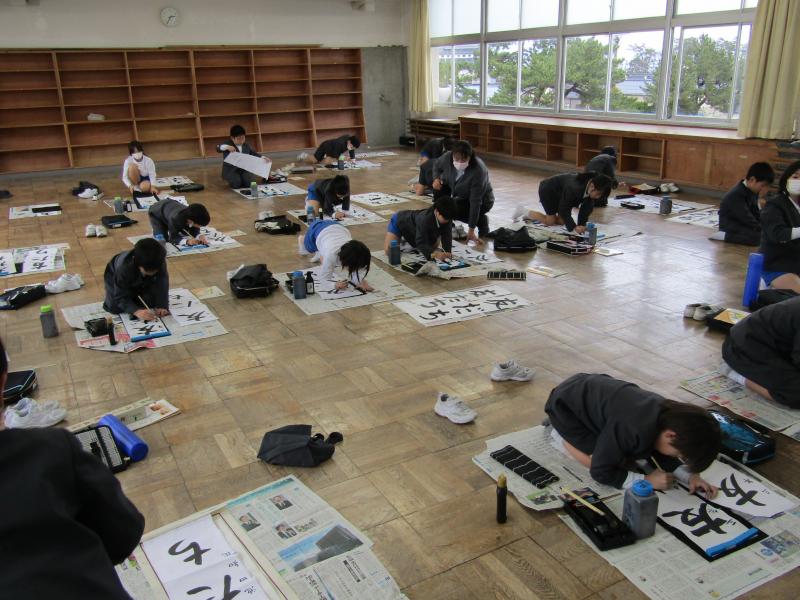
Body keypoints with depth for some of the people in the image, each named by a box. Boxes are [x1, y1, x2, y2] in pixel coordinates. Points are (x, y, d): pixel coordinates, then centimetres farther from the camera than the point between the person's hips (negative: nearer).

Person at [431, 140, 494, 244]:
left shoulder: (478, 170, -36)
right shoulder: (447, 157, -23)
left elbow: (475, 201, -34)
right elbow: (437, 166, 3)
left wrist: (471, 230, -34)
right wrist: (436, 179, -20)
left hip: (481, 201, -5)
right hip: (462, 195, 5)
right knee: (438, 187, -18)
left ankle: (482, 221, -2)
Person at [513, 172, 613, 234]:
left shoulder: (592, 189, -21)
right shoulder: (574, 187, -43)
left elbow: (587, 208, -12)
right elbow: (564, 209, -37)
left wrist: (582, 225, -22)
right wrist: (574, 227, -42)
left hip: (560, 194, 8)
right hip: (547, 190, -8)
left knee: (561, 221, 6)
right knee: (550, 221, -6)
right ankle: (523, 211, 11)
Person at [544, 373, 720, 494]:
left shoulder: (667, 413, -14)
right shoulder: (632, 431, -38)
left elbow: (659, 453, 5)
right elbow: (600, 472, -26)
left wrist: (688, 475, -10)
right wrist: (646, 480, -23)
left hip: (590, 391, 8)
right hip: (564, 404, -8)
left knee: (626, 456, 9)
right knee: (619, 462, -13)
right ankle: (562, 435, 4)